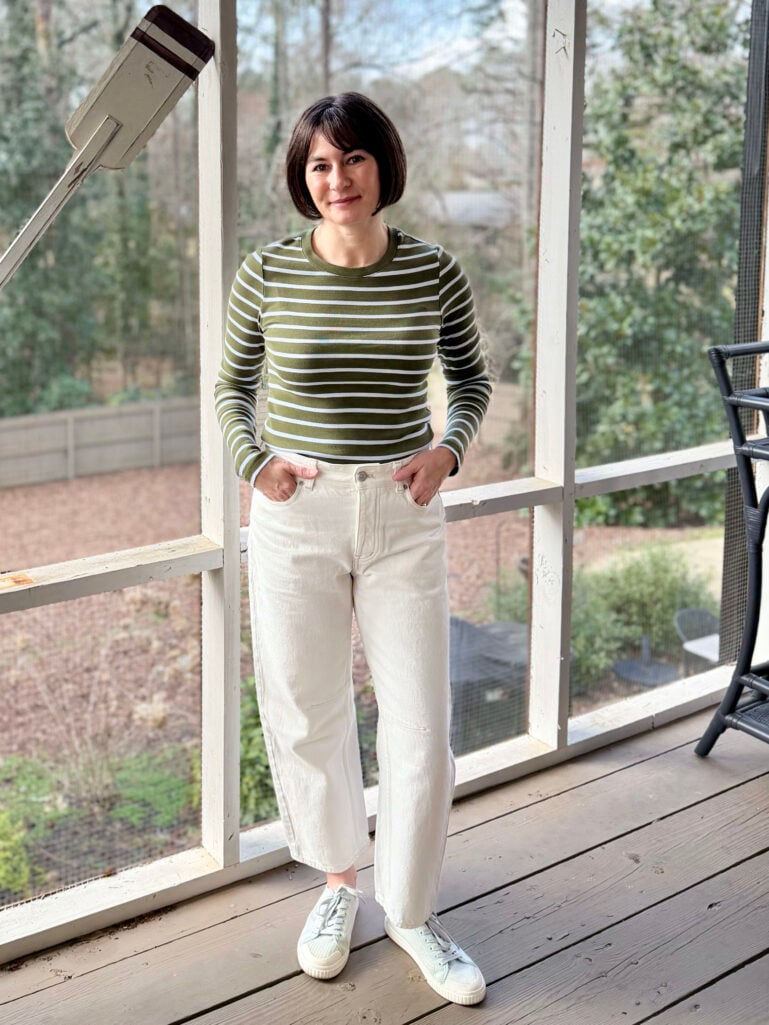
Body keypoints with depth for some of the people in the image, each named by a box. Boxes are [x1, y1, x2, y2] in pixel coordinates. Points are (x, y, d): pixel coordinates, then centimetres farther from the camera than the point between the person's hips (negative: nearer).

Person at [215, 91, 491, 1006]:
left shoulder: (434, 275, -4)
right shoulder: (267, 276, -4)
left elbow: (471, 375, 12)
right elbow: (232, 382, 11)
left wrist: (448, 449, -5)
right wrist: (253, 462, -5)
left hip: (402, 518, 0)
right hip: (296, 518, 0)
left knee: (420, 727, 1)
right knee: (307, 717, 11)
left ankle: (411, 911, 23)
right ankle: (338, 879, 35)